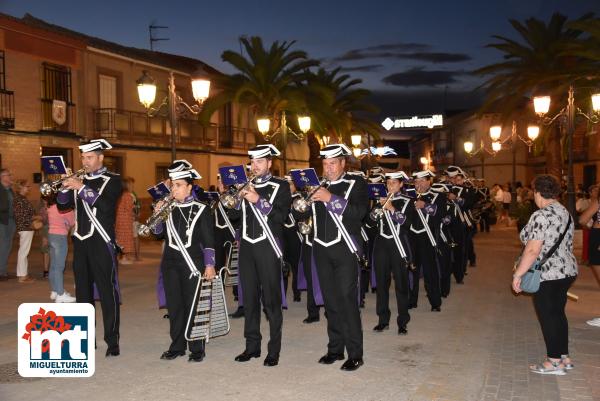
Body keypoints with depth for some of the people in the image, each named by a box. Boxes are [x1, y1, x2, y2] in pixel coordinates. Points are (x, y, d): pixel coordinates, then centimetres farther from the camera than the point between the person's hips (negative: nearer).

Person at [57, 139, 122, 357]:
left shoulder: (112, 180, -1)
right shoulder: (79, 180, 14)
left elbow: (105, 204, -17)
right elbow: (62, 205, 10)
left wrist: (82, 187, -21)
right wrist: (65, 188, -8)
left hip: (102, 243, -6)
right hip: (81, 242, 6)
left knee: (107, 292, -4)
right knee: (83, 291, 10)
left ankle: (112, 340, 0)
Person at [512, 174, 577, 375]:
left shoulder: (541, 216, -19)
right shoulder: (566, 213, 10)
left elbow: (532, 250, -23)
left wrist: (518, 274, -17)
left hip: (547, 276, -9)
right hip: (567, 271, 9)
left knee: (548, 316, 2)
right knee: (558, 313, 17)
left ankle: (555, 362, 11)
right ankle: (564, 357, 25)